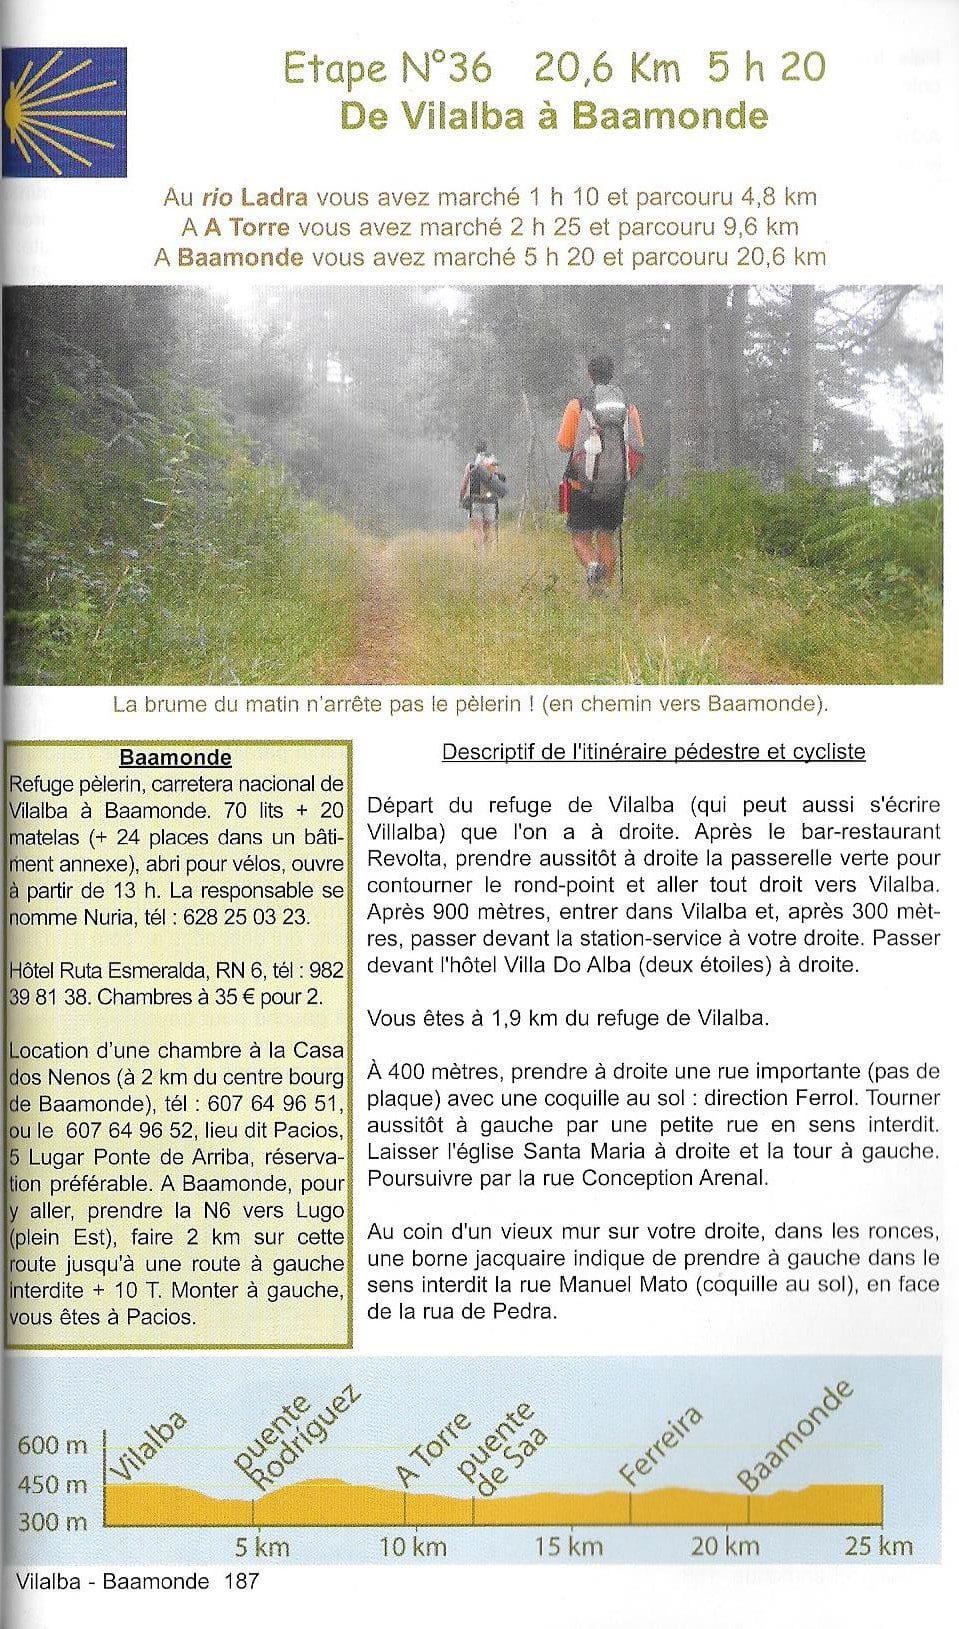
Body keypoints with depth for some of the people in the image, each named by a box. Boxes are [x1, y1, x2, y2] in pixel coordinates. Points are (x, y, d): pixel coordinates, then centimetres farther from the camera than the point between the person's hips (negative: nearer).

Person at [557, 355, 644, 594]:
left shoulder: (578, 406, -6)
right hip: (616, 486, 3)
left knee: (581, 537, 6)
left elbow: (564, 445, -5)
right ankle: (601, 586, 8)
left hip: (583, 485, -3)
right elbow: (639, 449, 3)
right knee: (606, 537, 14)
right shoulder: (629, 408, 3)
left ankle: (592, 564, -23)